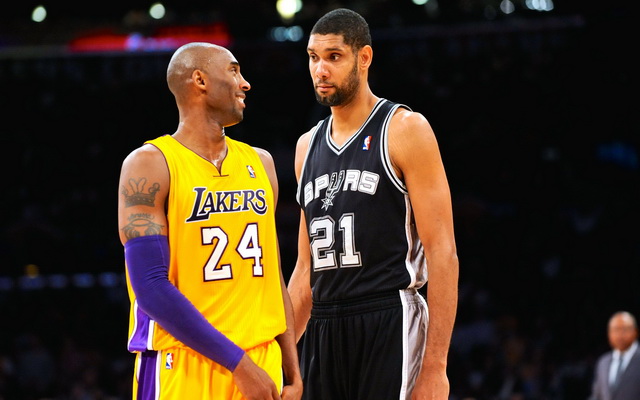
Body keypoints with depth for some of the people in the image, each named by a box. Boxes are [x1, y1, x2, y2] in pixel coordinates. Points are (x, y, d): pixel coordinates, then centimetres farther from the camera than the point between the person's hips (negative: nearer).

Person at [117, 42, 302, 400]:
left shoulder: (260, 163, 14)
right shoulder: (150, 165, -6)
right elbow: (152, 288, -14)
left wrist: (292, 371, 10)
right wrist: (238, 362, -15)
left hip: (261, 366, 6)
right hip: (183, 367, -6)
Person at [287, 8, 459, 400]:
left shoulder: (405, 129, -4)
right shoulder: (308, 146, 16)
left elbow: (442, 253, -10)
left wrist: (435, 366, -17)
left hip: (390, 324, -6)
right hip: (322, 333, 7)